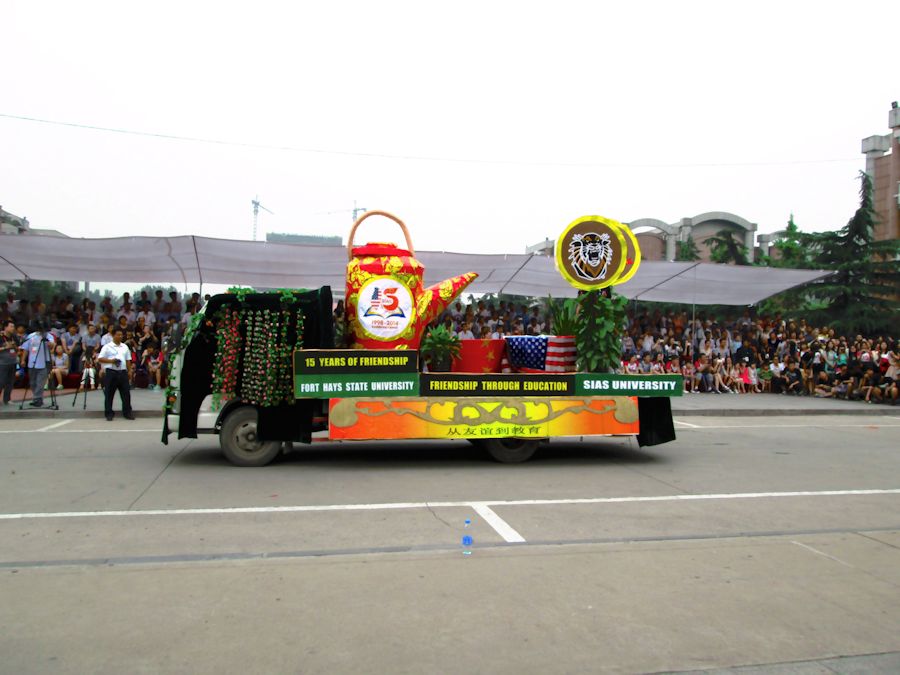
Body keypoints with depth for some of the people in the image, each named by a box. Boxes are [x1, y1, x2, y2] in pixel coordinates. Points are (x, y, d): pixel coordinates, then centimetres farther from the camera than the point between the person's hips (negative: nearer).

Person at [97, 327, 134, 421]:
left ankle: (127, 412, 10)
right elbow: (100, 359, -4)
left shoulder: (125, 347, 14)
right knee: (109, 394, 1)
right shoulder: (107, 346, -1)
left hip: (123, 372, 4)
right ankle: (109, 414, 8)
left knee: (126, 393, 4)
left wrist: (129, 371, 10)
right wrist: (111, 361, -17)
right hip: (111, 372, -4)